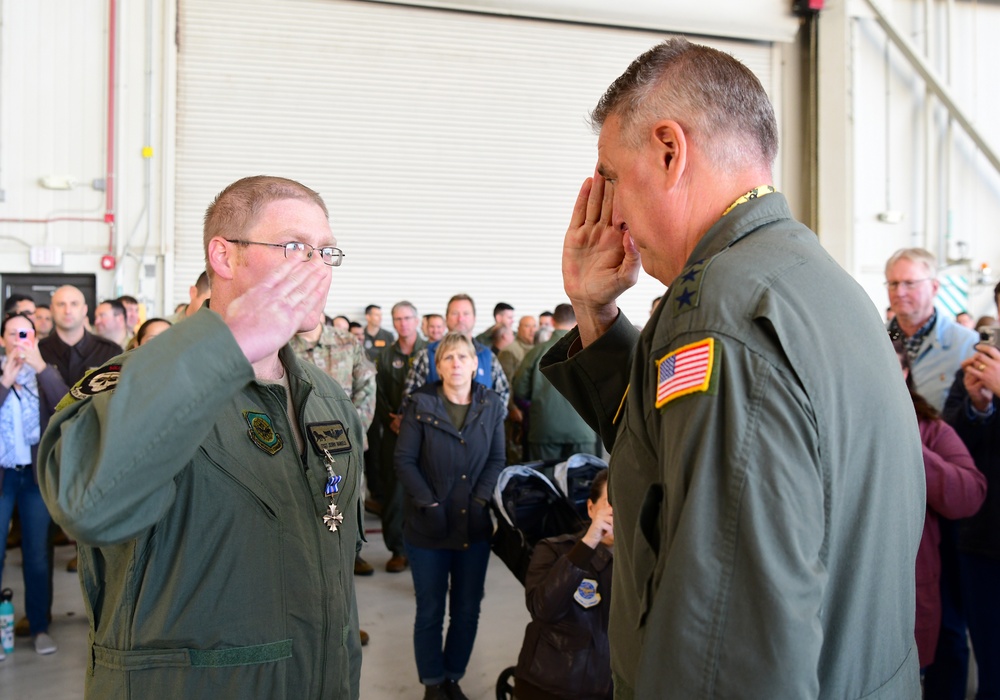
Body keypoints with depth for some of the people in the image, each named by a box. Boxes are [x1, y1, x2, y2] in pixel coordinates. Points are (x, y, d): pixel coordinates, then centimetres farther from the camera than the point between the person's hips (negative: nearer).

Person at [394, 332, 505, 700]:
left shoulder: (492, 405, 1)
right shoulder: (420, 404, -7)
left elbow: (497, 459, 3)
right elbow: (404, 460, -8)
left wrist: (479, 501, -9)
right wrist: (429, 505, -14)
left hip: (475, 527, 3)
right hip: (428, 529, -2)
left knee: (467, 610, 11)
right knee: (430, 612, 8)